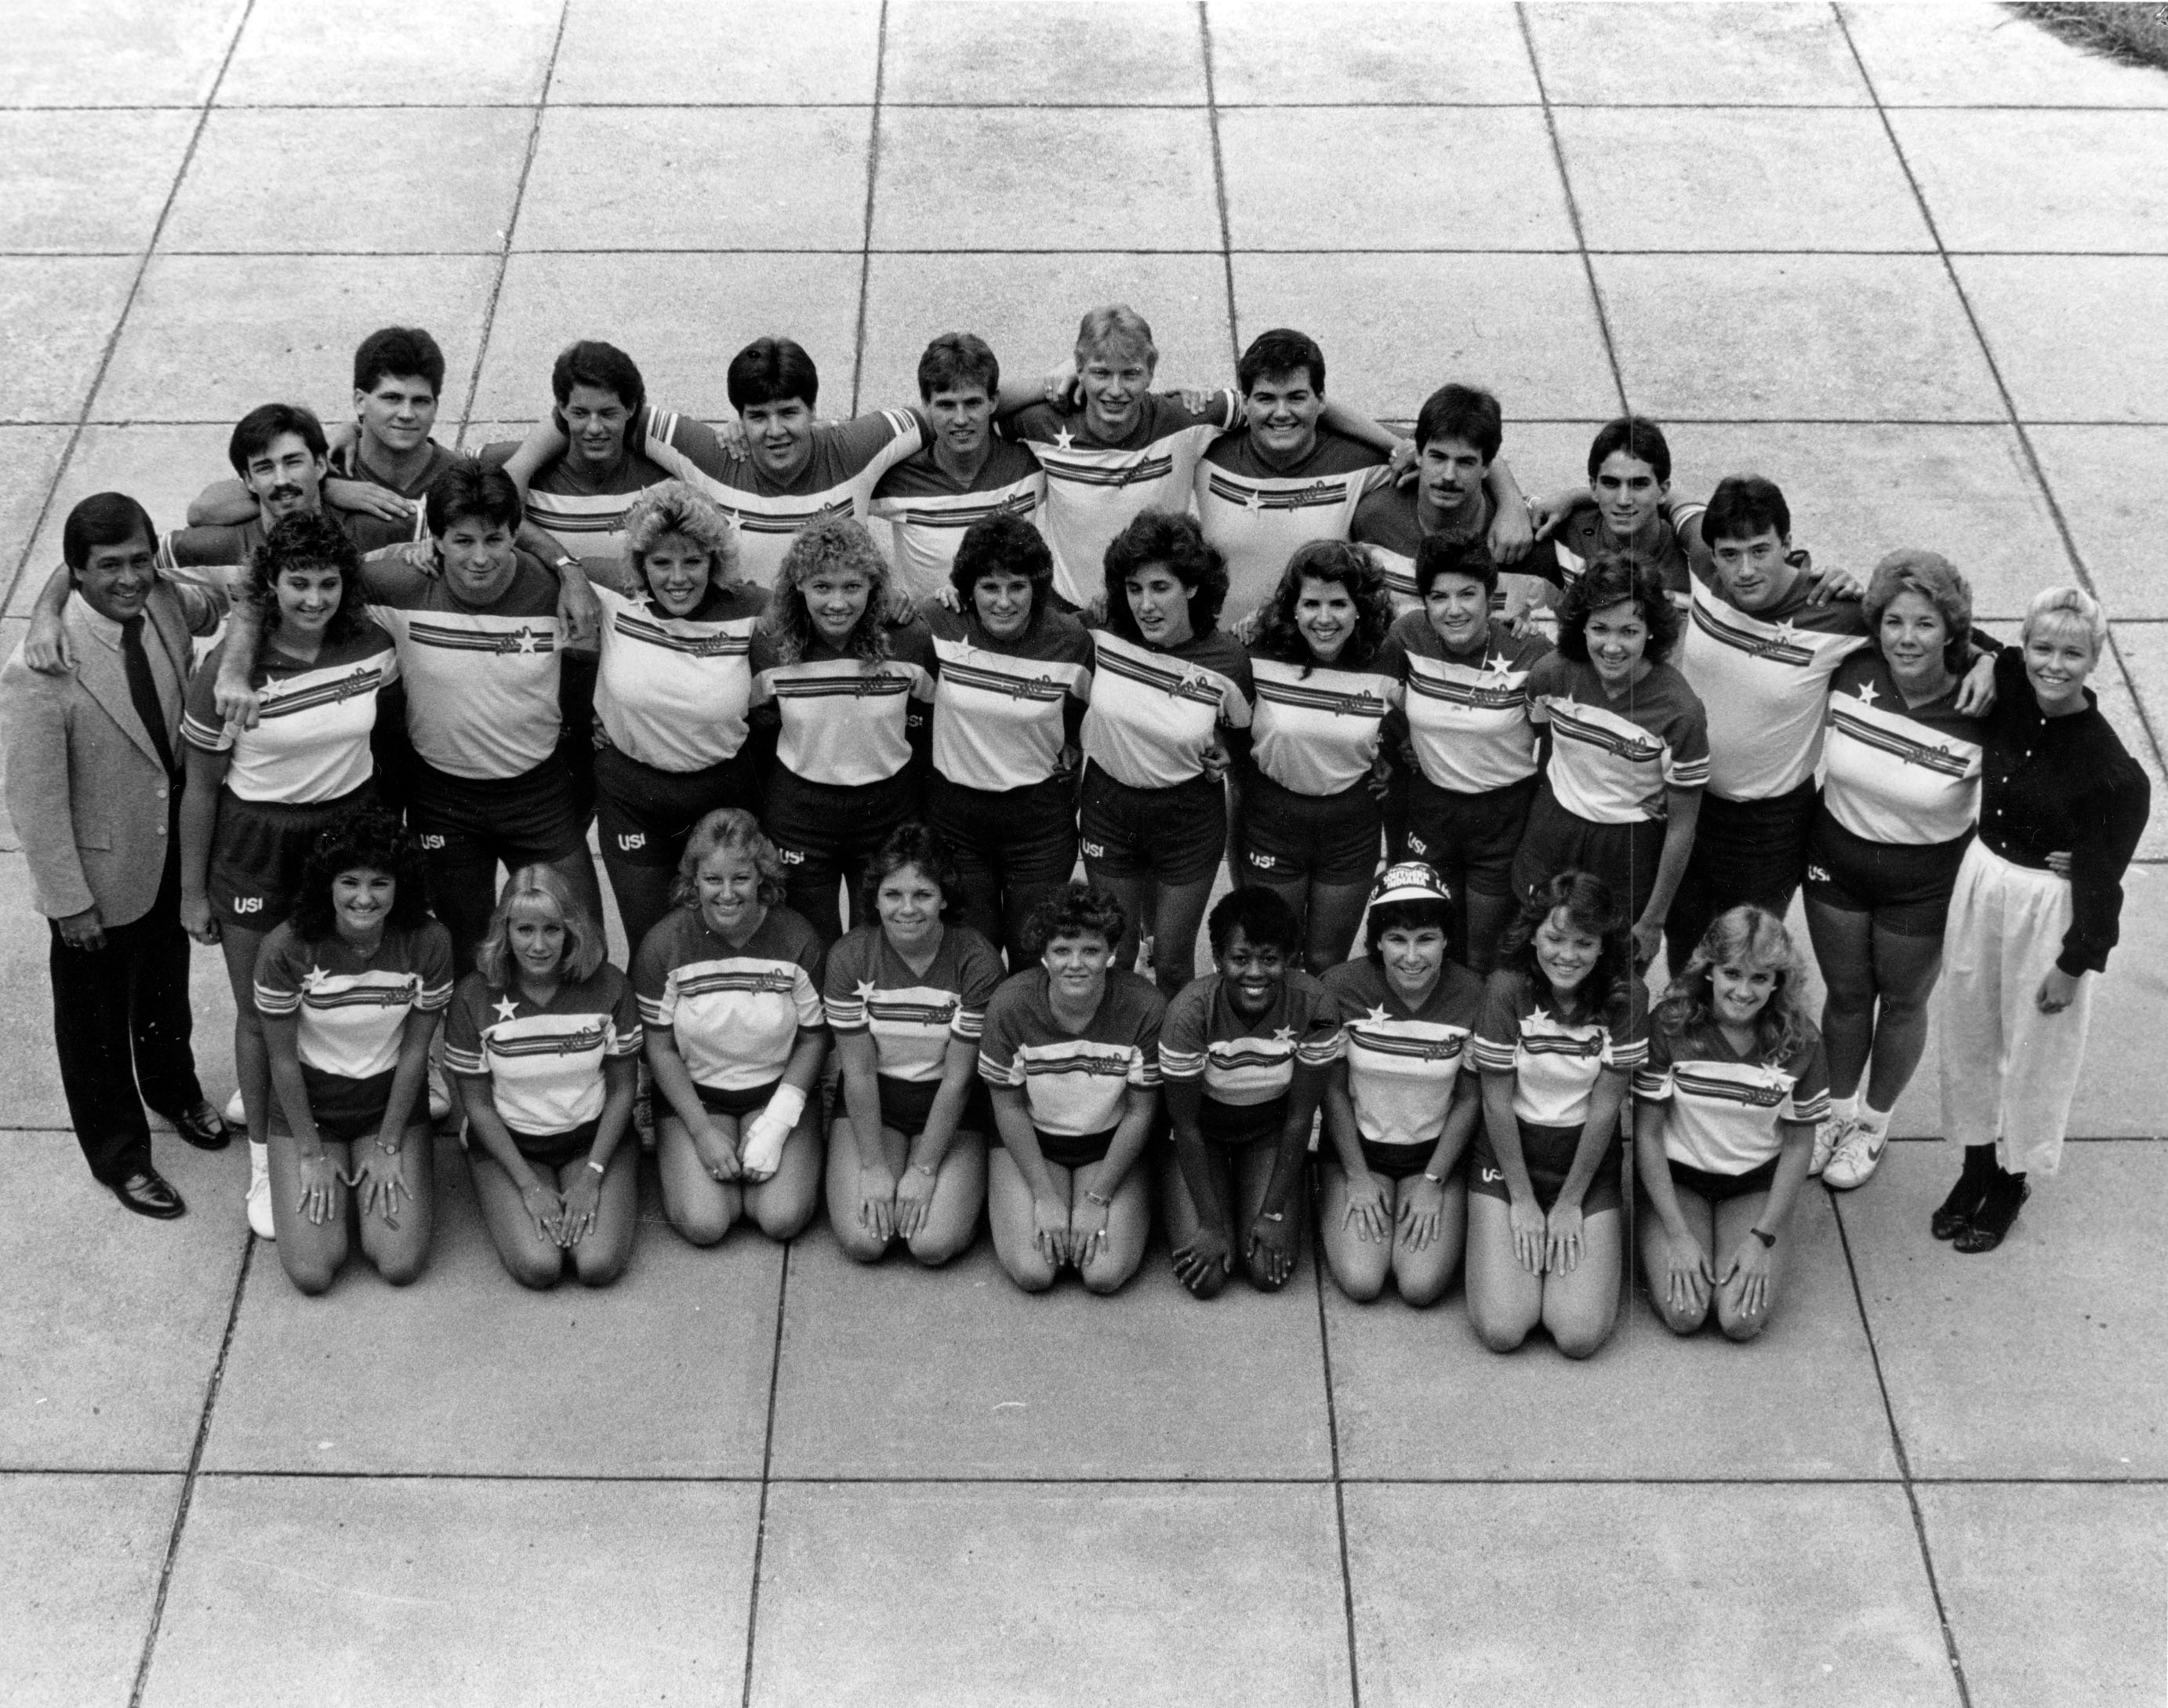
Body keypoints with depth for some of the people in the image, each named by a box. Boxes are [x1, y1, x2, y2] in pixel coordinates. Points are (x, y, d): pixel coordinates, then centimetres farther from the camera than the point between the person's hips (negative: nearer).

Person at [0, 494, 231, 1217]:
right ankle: (118, 1155, 41)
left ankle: (171, 1087, 60)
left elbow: (224, 602, 10)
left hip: (172, 854, 6)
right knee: (97, 1020, 19)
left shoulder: (165, 607, -15)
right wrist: (69, 901, -16)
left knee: (167, 988, 31)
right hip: (101, 872, -5)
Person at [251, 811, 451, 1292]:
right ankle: (333, 1187, 21)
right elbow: (283, 1058, -11)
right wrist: (311, 1153, -6)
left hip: (392, 1100, 1)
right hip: (309, 1101, -1)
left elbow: (415, 1049, -7)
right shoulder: (286, 950, -22)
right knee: (311, 1273, -11)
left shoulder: (427, 944, -18)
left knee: (400, 1265, -11)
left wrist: (389, 1147, -4)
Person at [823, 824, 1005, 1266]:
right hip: (872, 1103, 1)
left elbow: (958, 1079, -14)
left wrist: (923, 1170, -14)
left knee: (933, 1245, -18)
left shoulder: (977, 962, -18)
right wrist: (874, 1167, -12)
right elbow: (859, 1073, -10)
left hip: (950, 1111, -1)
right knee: (862, 1240, -17)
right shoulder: (849, 958, -13)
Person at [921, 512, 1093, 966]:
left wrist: (1070, 752, -4)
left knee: (1034, 955, 10)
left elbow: (1084, 717, 7)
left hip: (1040, 820, 0)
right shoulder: (938, 625, -14)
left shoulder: (1070, 639, -12)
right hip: (954, 808, 0)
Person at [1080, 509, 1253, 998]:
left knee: (1172, 959, 12)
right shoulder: (1103, 636, -15)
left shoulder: (1227, 660, -16)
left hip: (1189, 819, -1)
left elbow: (1243, 734, 4)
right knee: (1113, 953, 15)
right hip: (1108, 806, 1)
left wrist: (1225, 754, -11)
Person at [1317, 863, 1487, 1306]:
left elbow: (1470, 1098, -5)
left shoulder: (1471, 996, -15)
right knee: (1360, 1281, -17)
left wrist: (1433, 1182, -8)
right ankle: (1335, 1205, 16)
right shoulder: (1344, 986, -17)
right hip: (1357, 1145, 0)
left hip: (1437, 1152, 0)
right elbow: (1333, 1089, -6)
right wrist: (1356, 1177, -7)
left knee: (1421, 1286, -17)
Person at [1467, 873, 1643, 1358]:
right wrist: (1522, 1200, -7)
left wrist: (1570, 1203, -5)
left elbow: (1605, 1107, -8)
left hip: (1589, 1161, 1)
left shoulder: (1625, 999, -12)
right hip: (1508, 1155, -1)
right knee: (1501, 1329, -14)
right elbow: (1497, 1103, -10)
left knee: (1580, 1336, -14)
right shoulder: (1506, 990, -15)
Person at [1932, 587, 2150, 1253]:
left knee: (2033, 1049, 14)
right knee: (1968, 1033, 19)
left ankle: (2012, 1182, 36)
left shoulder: (2110, 769, -24)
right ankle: (1976, 1166, 40)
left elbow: (2101, 876, -16)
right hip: (1982, 880, 6)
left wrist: (2076, 965, -11)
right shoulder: (2008, 691, -10)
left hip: (2047, 908, -5)